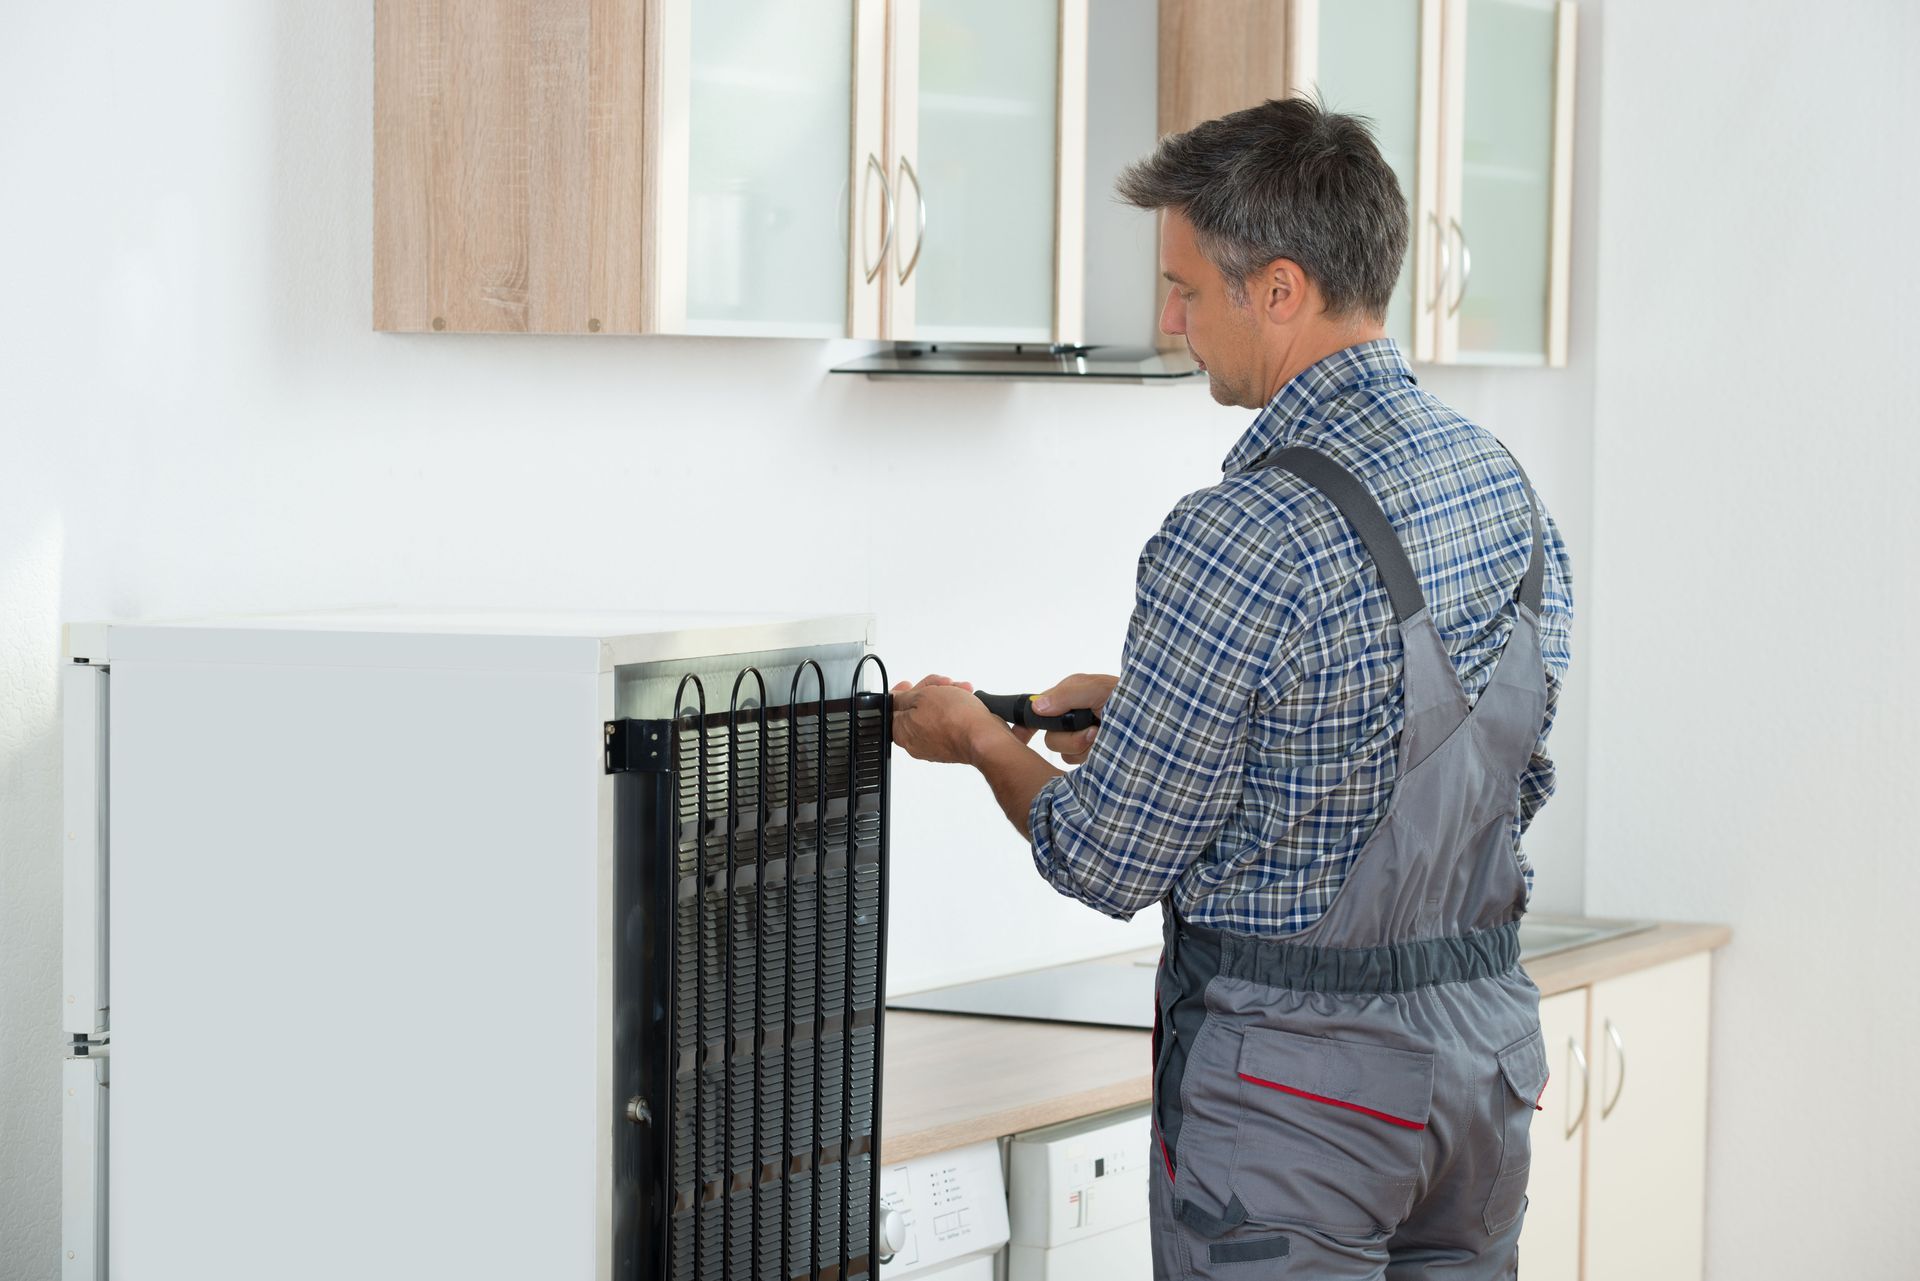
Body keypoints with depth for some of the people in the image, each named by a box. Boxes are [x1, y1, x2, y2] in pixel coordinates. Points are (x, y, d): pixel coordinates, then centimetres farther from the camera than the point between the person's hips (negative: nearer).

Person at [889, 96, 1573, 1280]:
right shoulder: (1506, 485, 5)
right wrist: (1151, 708, 19)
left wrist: (983, 740, 7)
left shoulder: (1244, 539, -21)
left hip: (1299, 1076, -8)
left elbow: (1109, 862, -14)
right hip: (1487, 1042, 8)